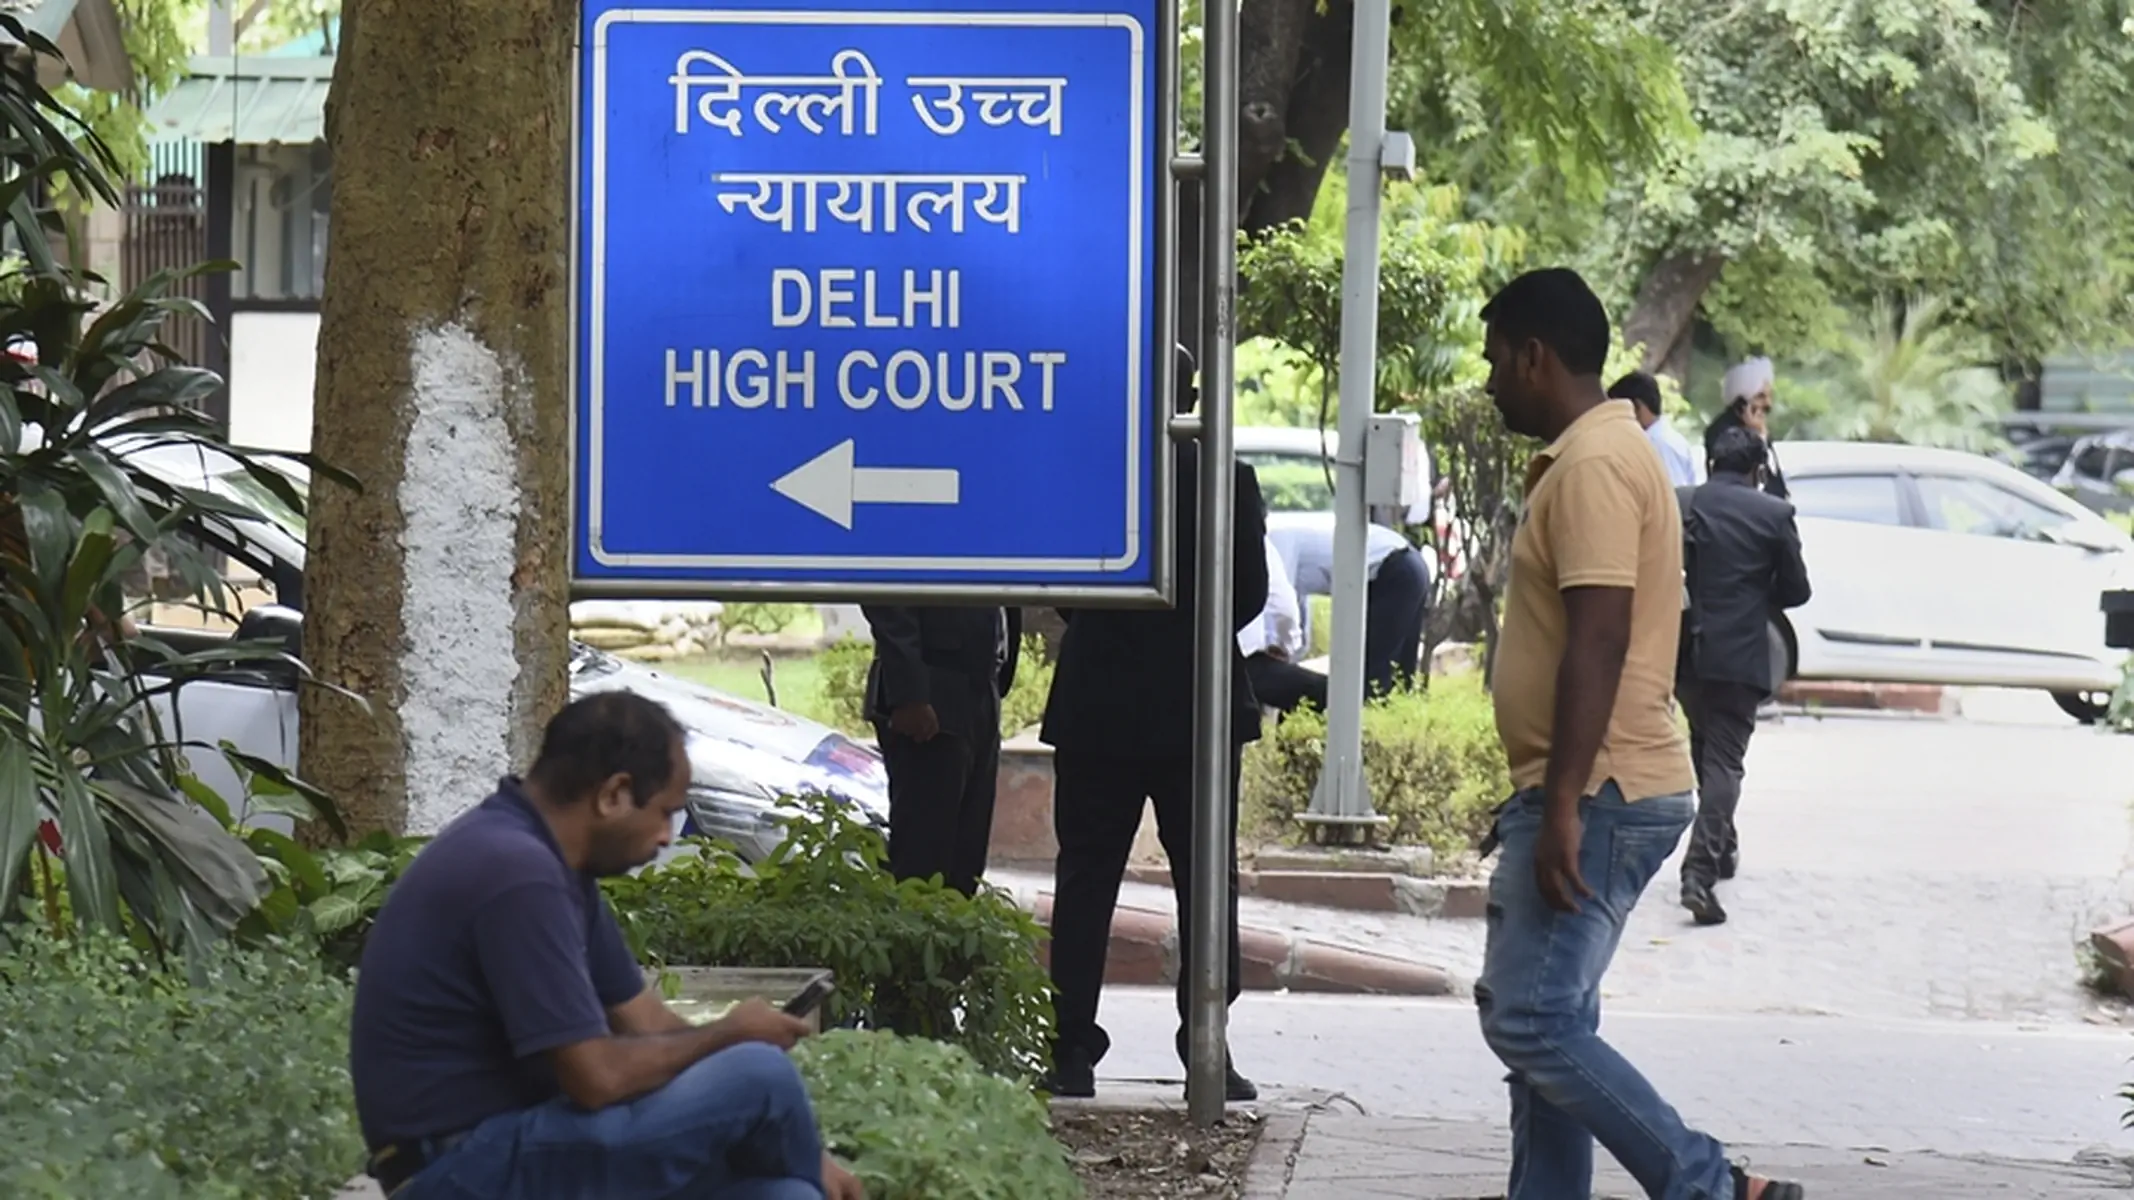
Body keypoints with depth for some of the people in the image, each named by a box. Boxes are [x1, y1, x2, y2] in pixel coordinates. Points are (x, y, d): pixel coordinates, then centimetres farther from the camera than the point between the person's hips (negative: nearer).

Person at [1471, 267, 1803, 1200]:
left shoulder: (1593, 465, -15)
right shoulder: (1595, 454, 19)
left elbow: (1598, 643, -23)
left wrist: (1561, 806, -26)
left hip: (1597, 797, -11)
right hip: (1588, 795, 11)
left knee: (1531, 1022, -13)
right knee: (1549, 1022, 11)